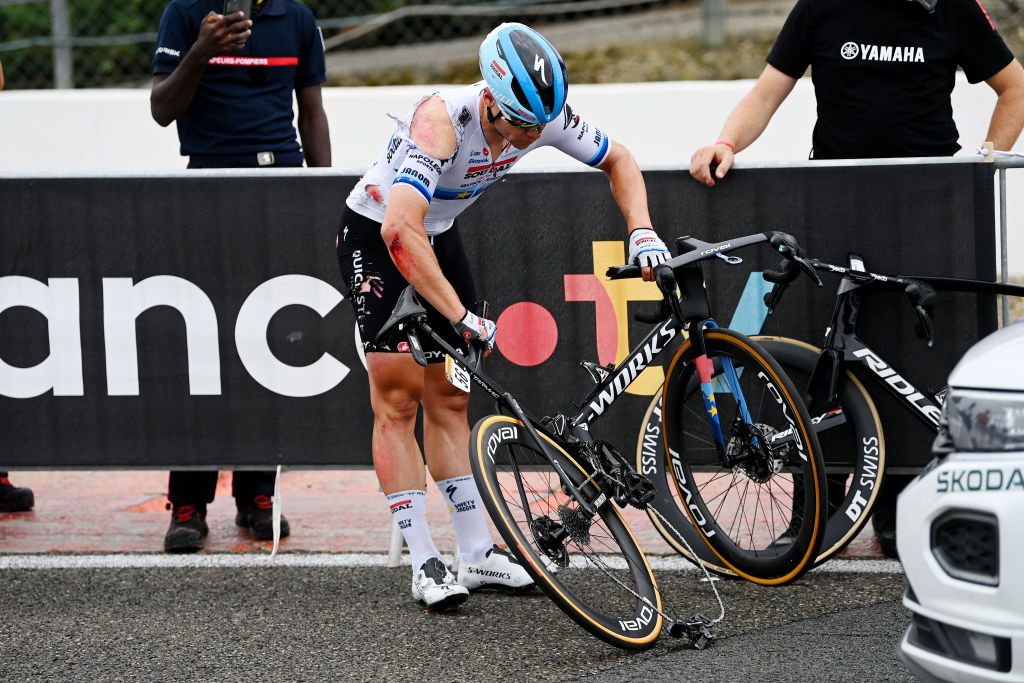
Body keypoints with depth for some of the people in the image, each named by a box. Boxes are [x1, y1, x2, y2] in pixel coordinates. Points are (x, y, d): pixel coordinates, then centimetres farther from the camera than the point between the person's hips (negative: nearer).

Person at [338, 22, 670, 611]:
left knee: (448, 397, 8)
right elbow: (400, 229, -49)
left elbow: (618, 160, -1)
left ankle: (479, 555, 10)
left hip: (439, 234, 6)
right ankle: (425, 566, -10)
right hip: (376, 236, -6)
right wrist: (462, 317, -49)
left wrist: (642, 232, -17)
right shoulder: (442, 119, -39)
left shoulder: (543, 114, -19)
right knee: (397, 396, -10)